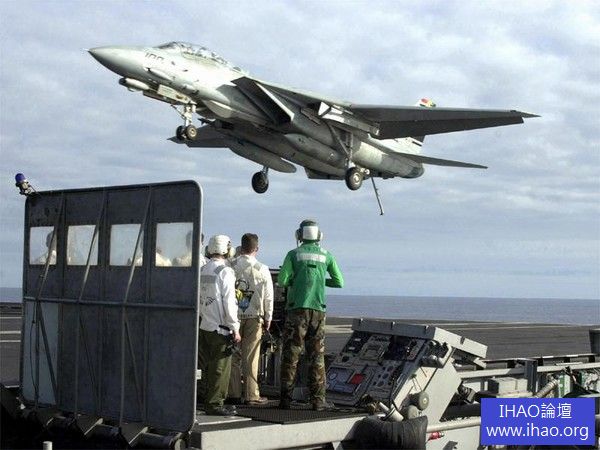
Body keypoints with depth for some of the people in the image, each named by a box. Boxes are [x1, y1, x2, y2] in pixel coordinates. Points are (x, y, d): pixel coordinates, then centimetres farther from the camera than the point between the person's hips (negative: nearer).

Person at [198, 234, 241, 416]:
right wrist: (235, 328, -9)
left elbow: (197, 299, 12)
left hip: (202, 326, 7)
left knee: (207, 366, 14)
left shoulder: (201, 271, 8)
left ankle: (208, 401, 21)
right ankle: (215, 404, 1)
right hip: (219, 327, -7)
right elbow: (229, 302, -13)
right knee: (220, 367, -1)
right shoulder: (225, 271, -11)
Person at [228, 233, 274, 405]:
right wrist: (268, 318, 13)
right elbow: (268, 296, 1)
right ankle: (251, 395, 6)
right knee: (251, 357, 3)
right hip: (254, 316, -1)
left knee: (233, 356, 8)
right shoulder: (262, 269, -5)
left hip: (234, 316, 1)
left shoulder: (231, 267, -4)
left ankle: (234, 393, 11)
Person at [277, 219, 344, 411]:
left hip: (297, 309, -2)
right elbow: (339, 282, 10)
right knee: (317, 356, 7)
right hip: (318, 310, 2)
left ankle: (286, 398, 1)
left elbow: (281, 281, -6)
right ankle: (318, 400, 4)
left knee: (290, 354, 3)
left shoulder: (293, 254, 1)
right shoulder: (326, 256, 7)